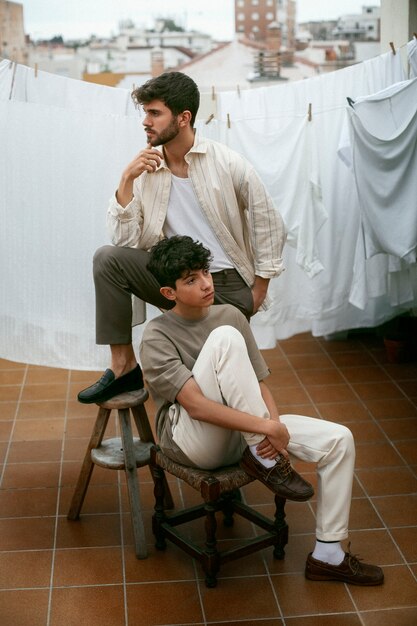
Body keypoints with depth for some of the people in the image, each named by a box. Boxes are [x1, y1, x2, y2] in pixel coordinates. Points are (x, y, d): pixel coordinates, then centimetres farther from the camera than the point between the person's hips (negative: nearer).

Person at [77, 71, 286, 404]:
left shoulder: (229, 164, -10)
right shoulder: (145, 170, -2)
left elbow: (269, 224, -3)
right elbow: (124, 241, -8)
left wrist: (258, 292, -3)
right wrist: (126, 180, -17)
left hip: (228, 285, -2)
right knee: (108, 258, -18)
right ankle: (124, 367, -12)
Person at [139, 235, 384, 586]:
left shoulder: (231, 315, 5)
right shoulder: (157, 339, -13)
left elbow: (260, 383, 4)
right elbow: (196, 406, -24)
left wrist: (274, 424, -17)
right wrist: (266, 428, -29)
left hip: (243, 433, 7)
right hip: (191, 441, -6)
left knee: (339, 439, -10)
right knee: (225, 338, -28)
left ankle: (327, 556, 2)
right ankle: (263, 459, -21)